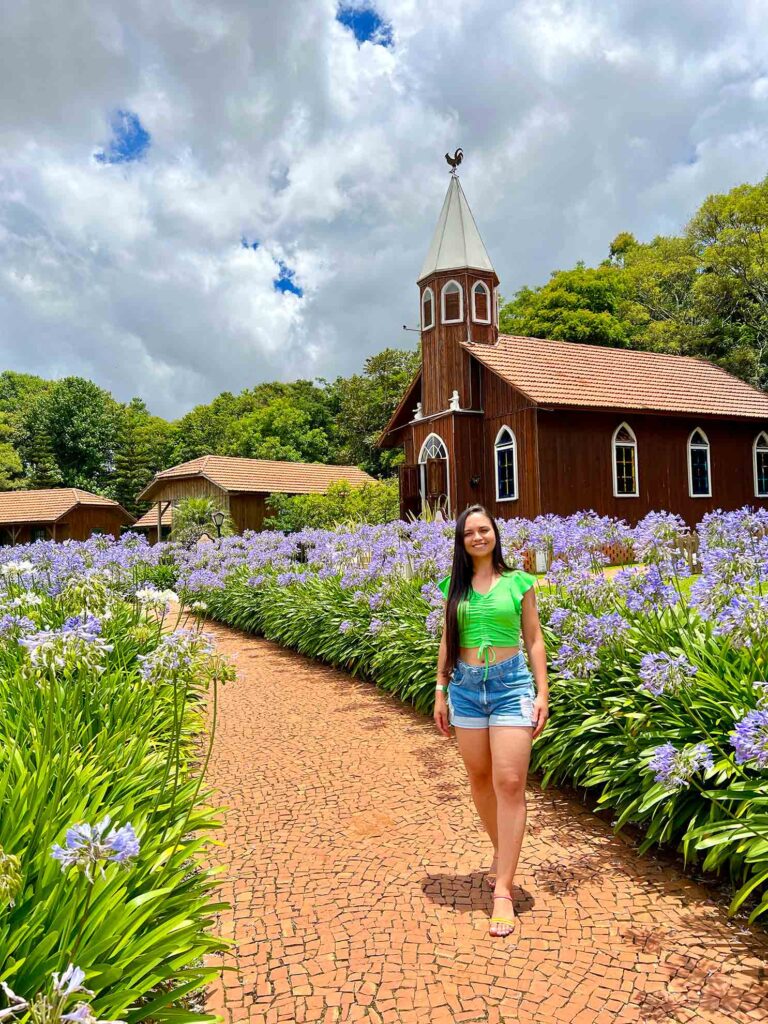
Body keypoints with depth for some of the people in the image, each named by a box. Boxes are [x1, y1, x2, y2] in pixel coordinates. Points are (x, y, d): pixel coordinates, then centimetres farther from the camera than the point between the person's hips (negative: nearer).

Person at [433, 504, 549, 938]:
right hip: (466, 687, 3)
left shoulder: (519, 582, -1)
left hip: (511, 684, -3)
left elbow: (534, 640, 2)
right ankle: (502, 852, 37)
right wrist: (441, 691, 11)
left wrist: (542, 694, -3)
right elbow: (448, 642, 12)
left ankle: (503, 889, 0)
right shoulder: (454, 586, 6)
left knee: (510, 783, -8)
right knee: (480, 779, 13)